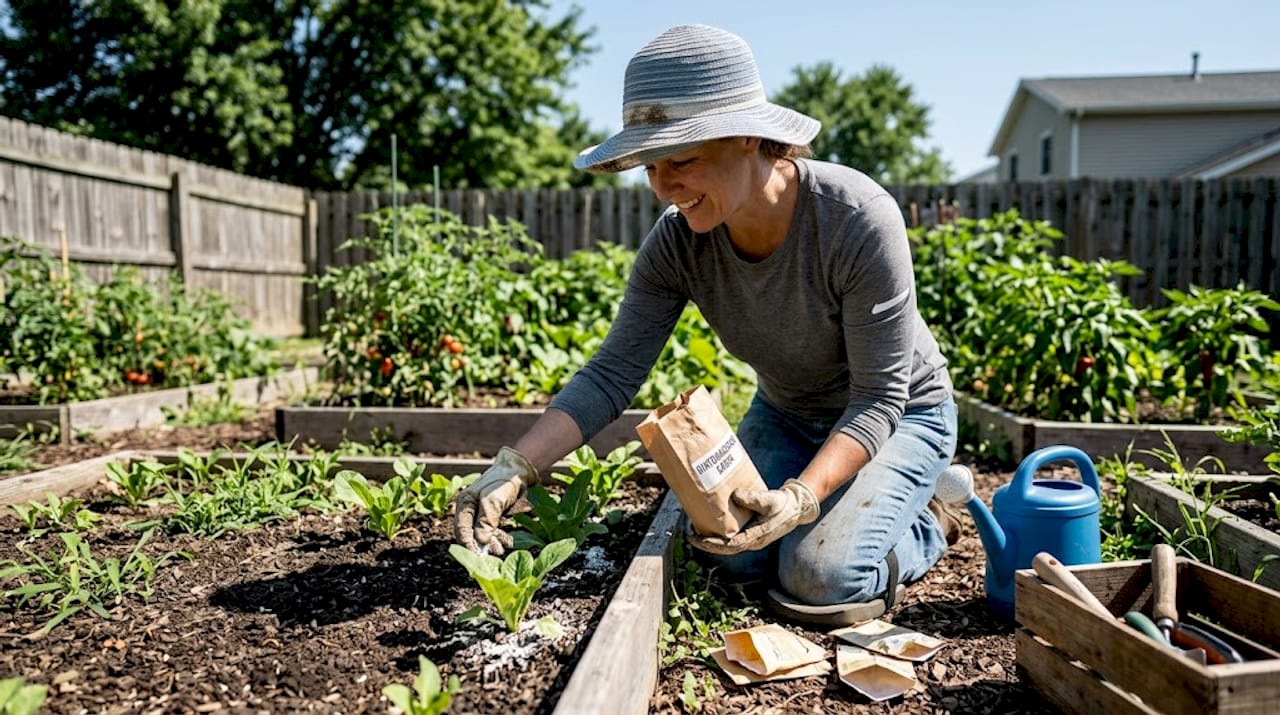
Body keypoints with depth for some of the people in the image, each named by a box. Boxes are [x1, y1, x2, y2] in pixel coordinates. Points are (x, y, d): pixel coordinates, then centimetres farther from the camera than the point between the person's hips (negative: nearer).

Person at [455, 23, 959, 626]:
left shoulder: (858, 219, -33)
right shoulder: (678, 243, -21)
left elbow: (878, 398, -28)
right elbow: (611, 373, -21)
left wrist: (801, 497, -42)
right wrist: (513, 468, -34)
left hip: (897, 414, -4)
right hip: (784, 415, 5)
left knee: (824, 579, -21)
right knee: (734, 555, -13)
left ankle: (925, 522, 11)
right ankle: (835, 506, 16)